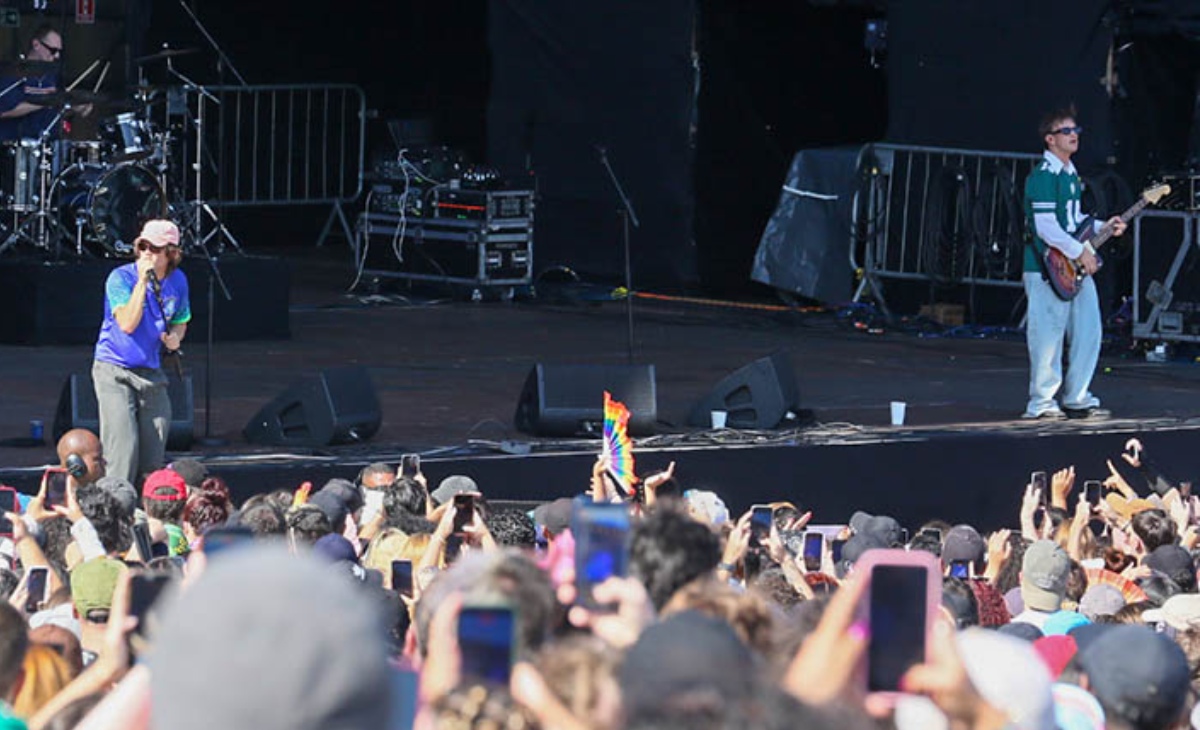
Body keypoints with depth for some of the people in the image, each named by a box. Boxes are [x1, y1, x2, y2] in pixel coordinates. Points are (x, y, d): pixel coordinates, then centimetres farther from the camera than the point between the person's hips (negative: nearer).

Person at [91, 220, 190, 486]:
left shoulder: (177, 281, 2)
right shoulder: (121, 278, -13)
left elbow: (180, 321, 19)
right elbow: (127, 324, -26)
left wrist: (175, 337, -5)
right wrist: (142, 281, -28)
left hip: (151, 372, 5)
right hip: (114, 371, -5)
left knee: (153, 455, 7)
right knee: (123, 444, -17)